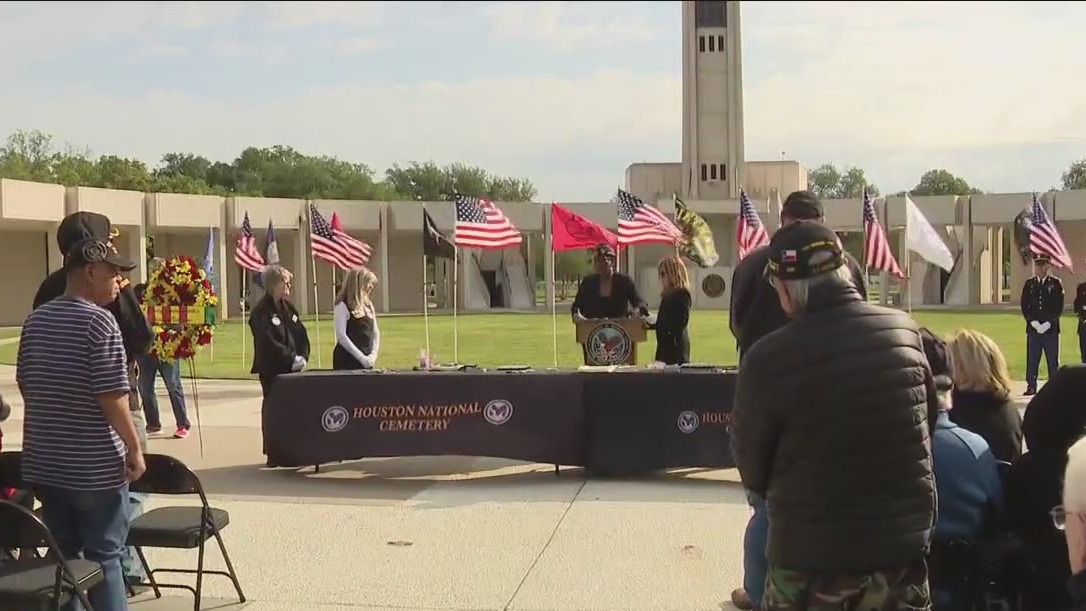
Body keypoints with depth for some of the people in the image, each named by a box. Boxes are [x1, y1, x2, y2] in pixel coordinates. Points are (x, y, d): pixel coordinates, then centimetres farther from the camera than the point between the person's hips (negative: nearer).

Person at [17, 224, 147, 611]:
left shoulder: (35, 320, 7)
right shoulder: (100, 321, -15)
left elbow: (25, 384, 14)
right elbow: (111, 397, -18)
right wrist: (134, 447, -9)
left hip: (45, 463, 7)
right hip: (95, 466, -7)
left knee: (63, 557, 15)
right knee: (103, 558, 3)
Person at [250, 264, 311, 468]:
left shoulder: (288, 307, 13)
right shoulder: (261, 312, -10)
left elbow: (302, 334, 12)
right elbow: (269, 343, -17)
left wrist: (303, 357, -4)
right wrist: (292, 359, -18)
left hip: (292, 368, 6)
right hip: (272, 370, -6)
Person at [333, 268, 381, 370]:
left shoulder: (368, 305, 12)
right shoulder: (343, 306, -8)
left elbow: (375, 333, 13)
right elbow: (341, 336, -15)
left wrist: (373, 355, -3)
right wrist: (361, 357, -17)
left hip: (366, 361, 7)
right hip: (347, 361, -7)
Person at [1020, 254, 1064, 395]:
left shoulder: (1056, 283, 2)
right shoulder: (1029, 284, 9)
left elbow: (1059, 306, -2)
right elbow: (1024, 306, 5)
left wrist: (1048, 323, -12)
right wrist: (1033, 322, -8)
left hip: (1051, 328, -2)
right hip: (1033, 327, 2)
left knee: (1053, 360, 1)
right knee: (1032, 359, 2)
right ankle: (1031, 386, 7)